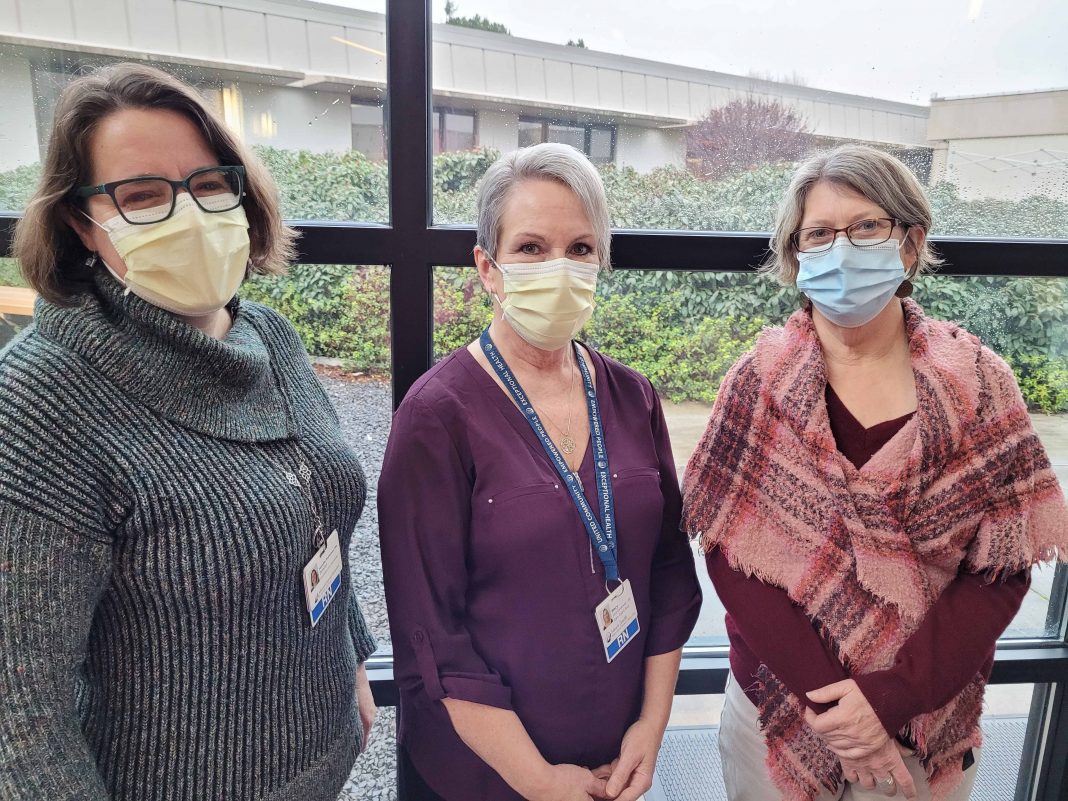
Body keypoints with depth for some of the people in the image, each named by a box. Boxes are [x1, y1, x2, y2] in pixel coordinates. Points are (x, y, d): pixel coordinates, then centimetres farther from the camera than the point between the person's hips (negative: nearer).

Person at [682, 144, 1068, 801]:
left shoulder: (979, 387, -8)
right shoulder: (759, 384, -11)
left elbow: (1002, 568, -9)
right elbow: (730, 552, -13)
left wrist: (890, 695, -17)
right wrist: (826, 701, -18)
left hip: (932, 726, 1)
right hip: (777, 708, 0)